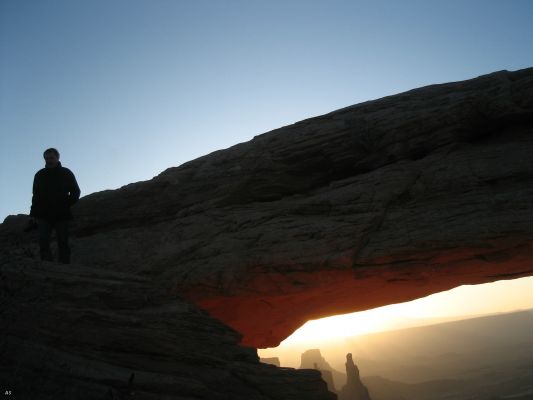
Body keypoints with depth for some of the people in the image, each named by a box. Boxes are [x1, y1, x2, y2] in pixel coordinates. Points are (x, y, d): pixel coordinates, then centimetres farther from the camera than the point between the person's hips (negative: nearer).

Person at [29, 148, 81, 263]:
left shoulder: (66, 173, 6)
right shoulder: (40, 175, 12)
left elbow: (75, 192, 10)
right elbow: (35, 196, 14)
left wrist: (68, 203, -7)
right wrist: (33, 214, 6)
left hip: (62, 215, -1)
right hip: (44, 215, 2)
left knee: (63, 242, 0)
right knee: (43, 240, -9)